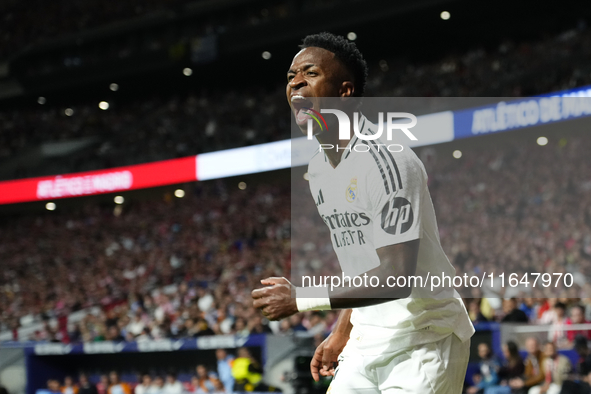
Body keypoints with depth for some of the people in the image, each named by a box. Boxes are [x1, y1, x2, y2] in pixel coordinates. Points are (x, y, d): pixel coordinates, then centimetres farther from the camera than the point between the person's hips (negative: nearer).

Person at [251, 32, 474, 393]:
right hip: (367, 342, 8)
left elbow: (396, 278, -27)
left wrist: (301, 299, -25)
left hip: (423, 339, -8)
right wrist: (342, 334, 19)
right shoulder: (318, 169, 9)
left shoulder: (386, 159, -21)